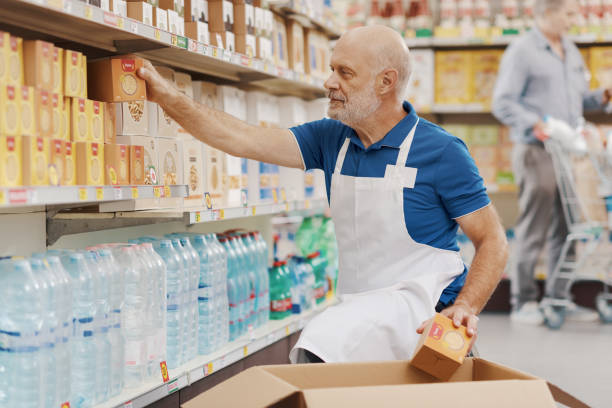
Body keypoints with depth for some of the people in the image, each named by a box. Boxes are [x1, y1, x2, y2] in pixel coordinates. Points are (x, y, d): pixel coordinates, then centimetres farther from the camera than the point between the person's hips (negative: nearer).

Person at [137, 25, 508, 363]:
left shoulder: (442, 151, -8)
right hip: (358, 304, 6)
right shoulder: (331, 139, 7)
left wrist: (466, 307, -21)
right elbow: (245, 141, 0)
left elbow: (494, 241, -6)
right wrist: (168, 97, -7)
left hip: (421, 307, -6)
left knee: (326, 338, -31)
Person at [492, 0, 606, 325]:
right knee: (533, 230, -4)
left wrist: (601, 97, 3)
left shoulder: (571, 51, 18)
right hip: (536, 152, -7)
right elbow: (502, 103, -12)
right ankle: (523, 302, 4)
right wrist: (534, 123, -26)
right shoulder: (521, 51, -6)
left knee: (565, 229, 9)